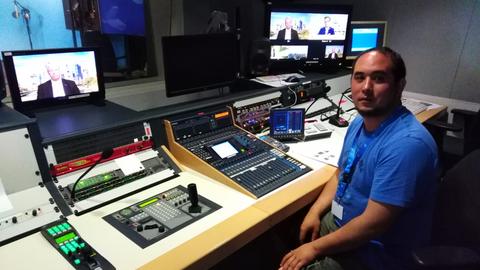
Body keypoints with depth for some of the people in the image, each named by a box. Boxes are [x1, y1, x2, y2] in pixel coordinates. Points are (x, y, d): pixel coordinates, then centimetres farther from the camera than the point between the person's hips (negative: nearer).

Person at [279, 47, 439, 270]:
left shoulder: (406, 144, -29)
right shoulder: (359, 122, 0)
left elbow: (372, 224, -28)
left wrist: (315, 248, -18)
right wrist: (315, 211, -4)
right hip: (339, 222, 8)